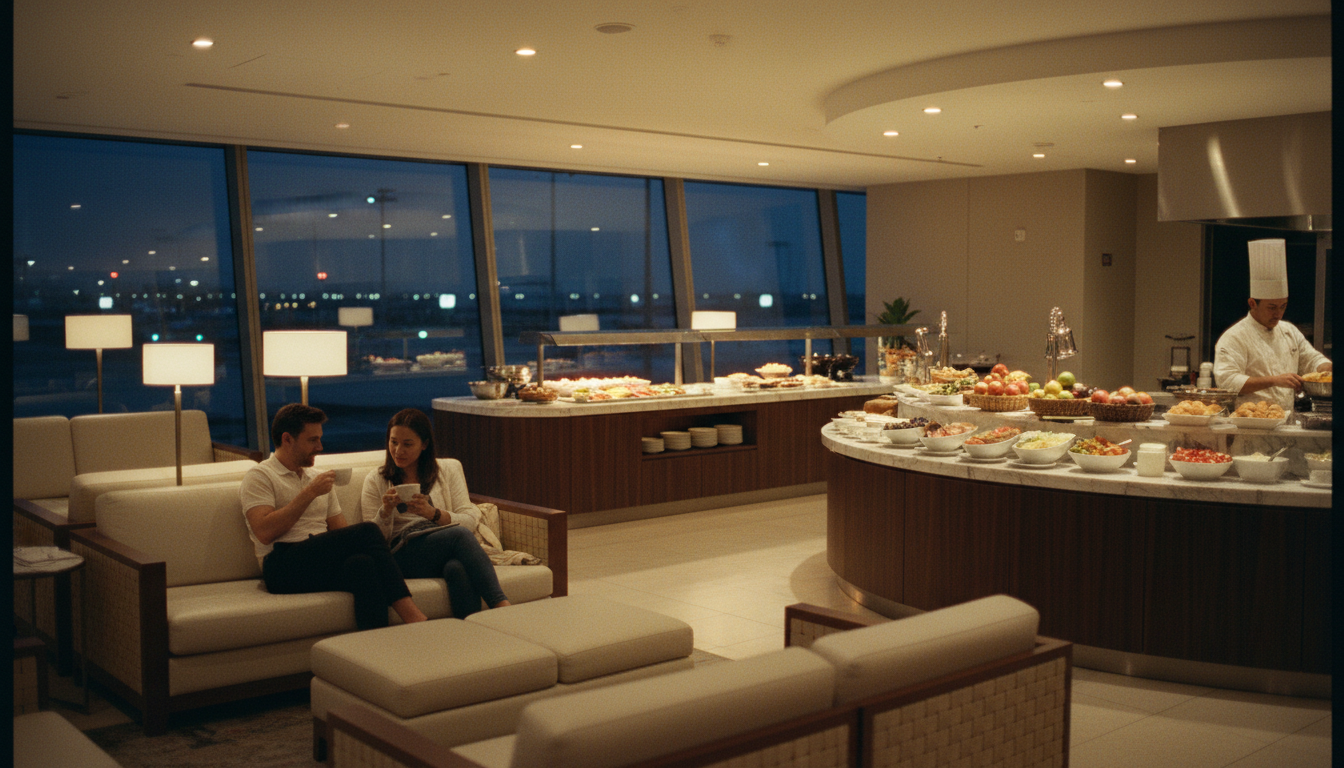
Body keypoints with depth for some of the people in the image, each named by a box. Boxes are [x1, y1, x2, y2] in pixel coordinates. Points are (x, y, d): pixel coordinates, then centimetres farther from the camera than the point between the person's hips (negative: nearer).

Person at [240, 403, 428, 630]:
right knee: (368, 531, -28)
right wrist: (309, 493, -8)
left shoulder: (317, 478, 28)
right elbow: (264, 532, -10)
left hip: (324, 564, 6)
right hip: (282, 567, -6)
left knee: (362, 563, -33)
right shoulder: (259, 477, 7)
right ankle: (413, 617, -37)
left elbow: (340, 531, 20)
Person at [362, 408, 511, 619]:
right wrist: (385, 511, -13)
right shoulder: (375, 481, 16)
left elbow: (471, 520, 5)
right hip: (403, 554, -1)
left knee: (457, 568, -38)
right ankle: (501, 604, -43)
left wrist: (433, 513, -12)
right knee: (460, 535, -33)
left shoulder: (449, 469, 17)